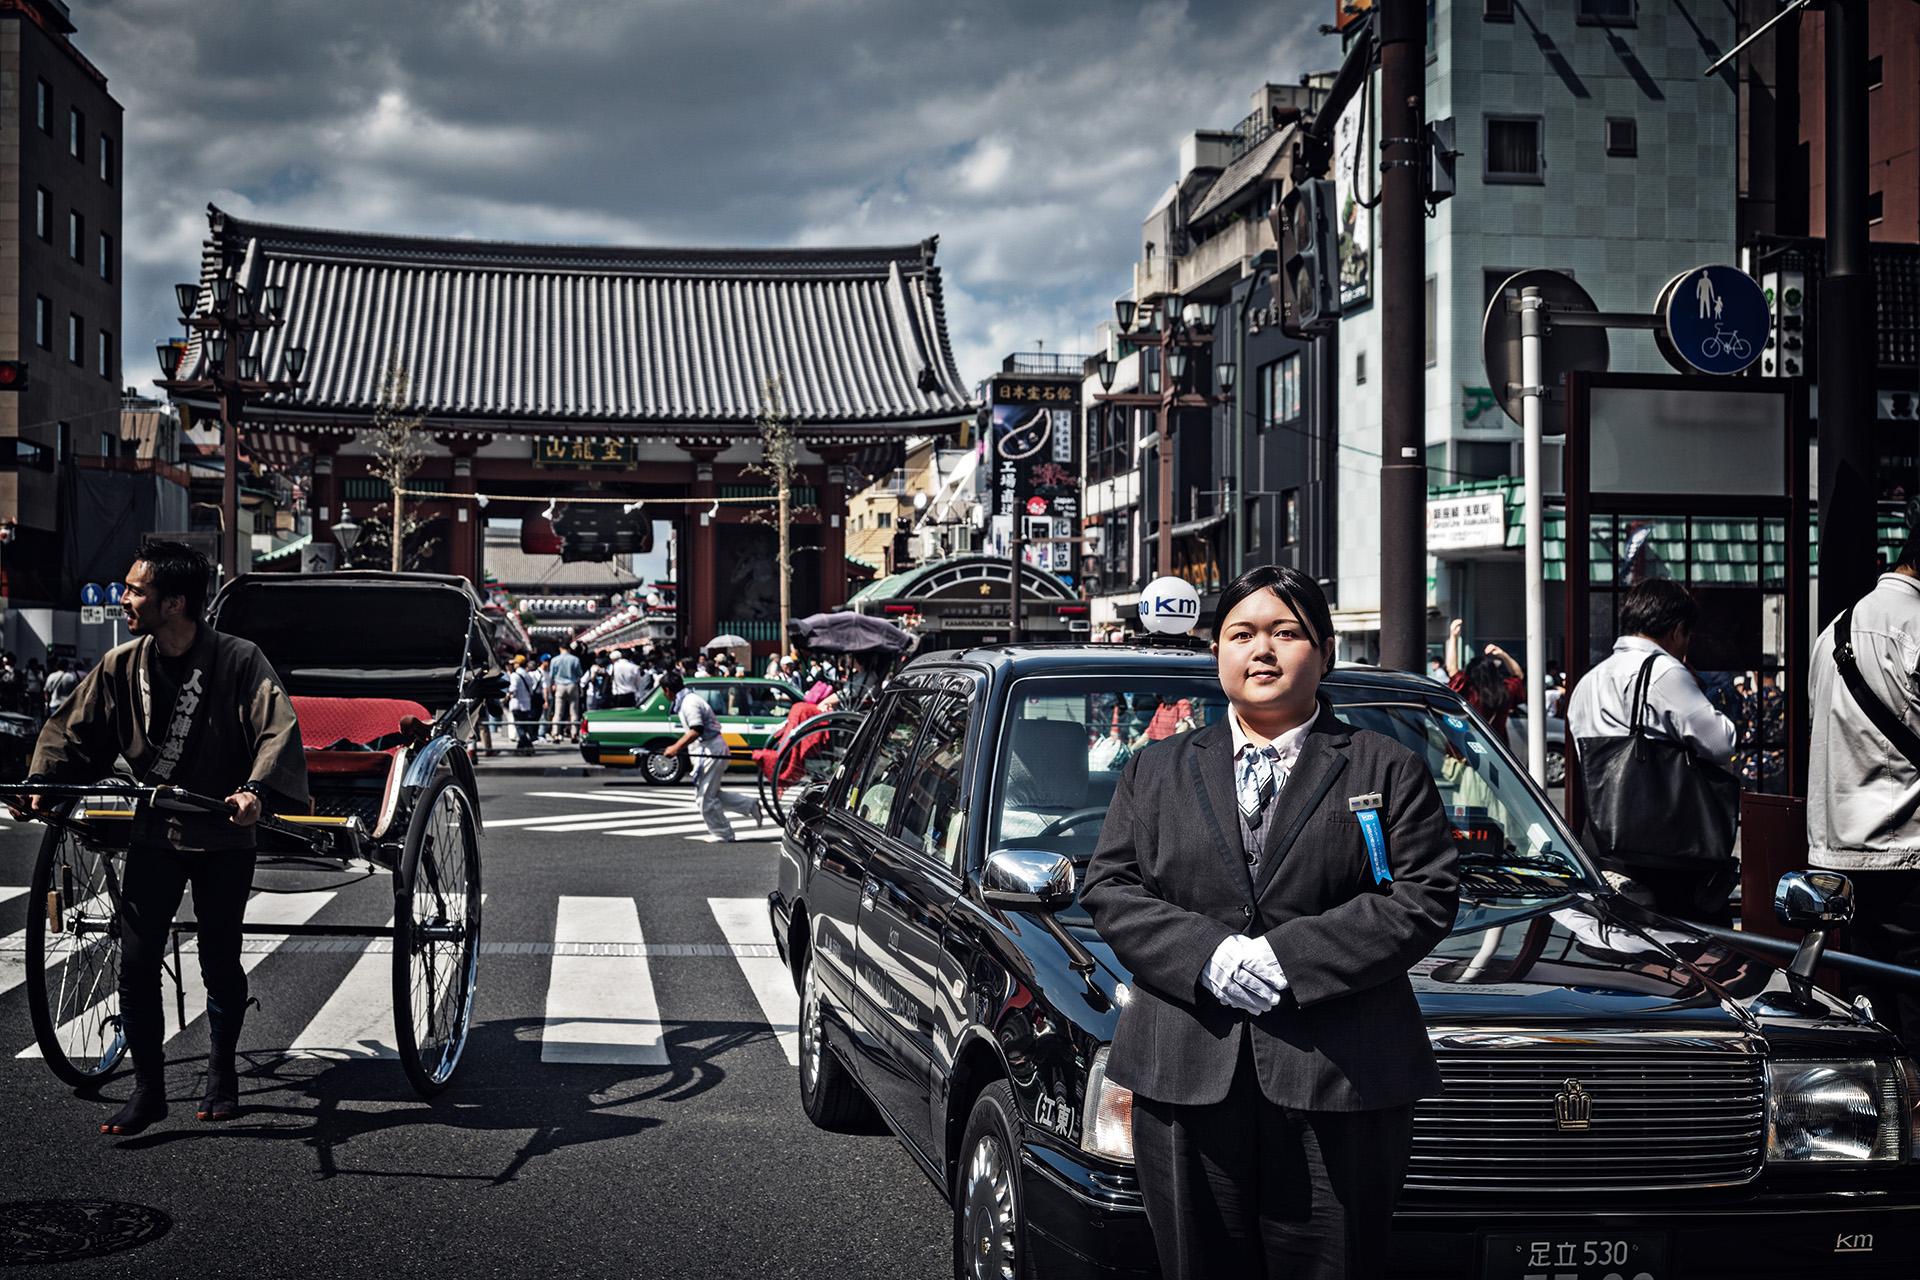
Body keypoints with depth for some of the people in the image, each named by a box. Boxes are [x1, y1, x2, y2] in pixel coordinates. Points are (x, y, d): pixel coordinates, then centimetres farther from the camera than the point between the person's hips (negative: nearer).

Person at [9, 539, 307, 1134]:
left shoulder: (239, 661, -15)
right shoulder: (122, 666, -2)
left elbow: (277, 730, -24)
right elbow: (71, 729, 5)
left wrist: (257, 789, -41)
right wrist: (41, 784, -11)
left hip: (222, 837, -3)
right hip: (154, 835, 4)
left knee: (220, 963, 6)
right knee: (136, 963, -2)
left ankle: (220, 1074, 27)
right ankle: (148, 1090, 9)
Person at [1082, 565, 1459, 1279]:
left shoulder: (1388, 769, 9)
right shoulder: (1155, 771, 16)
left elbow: (1426, 896, -1)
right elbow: (1109, 888, 8)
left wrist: (1293, 958, -12)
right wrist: (1207, 953, -10)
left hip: (1339, 1085, -2)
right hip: (1187, 1079, 2)